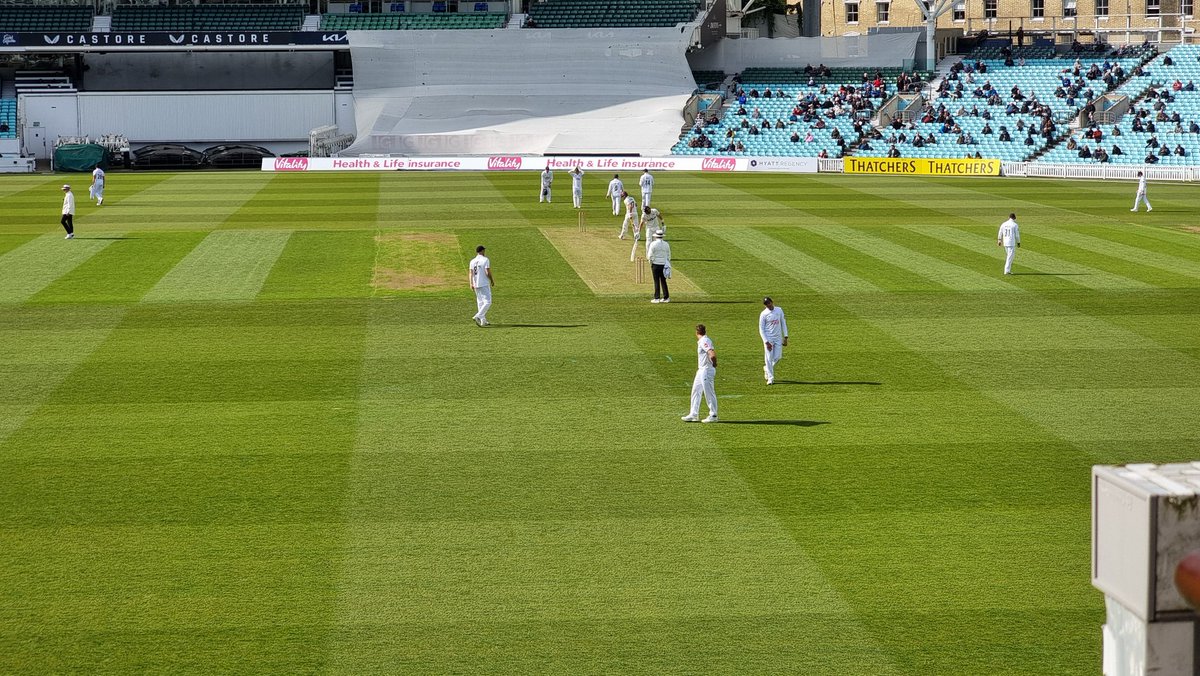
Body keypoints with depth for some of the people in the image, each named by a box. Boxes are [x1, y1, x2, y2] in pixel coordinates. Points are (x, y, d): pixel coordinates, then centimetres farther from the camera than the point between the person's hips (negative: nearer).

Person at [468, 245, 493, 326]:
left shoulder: (472, 261, 7)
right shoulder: (485, 260, -10)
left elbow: (470, 273, -1)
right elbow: (488, 272, -15)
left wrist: (471, 283, -7)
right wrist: (492, 281, -1)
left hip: (476, 285, 7)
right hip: (484, 284, -7)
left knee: (480, 303, 15)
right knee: (487, 302, -5)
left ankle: (483, 320, 15)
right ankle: (478, 316, -21)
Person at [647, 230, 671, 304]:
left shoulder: (653, 244, -9)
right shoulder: (666, 244, 5)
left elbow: (650, 256, -11)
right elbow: (668, 256, 9)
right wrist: (668, 265, 16)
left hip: (655, 264, -4)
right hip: (664, 264, 4)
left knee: (656, 281, -1)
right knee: (663, 281, 10)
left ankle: (657, 298, -1)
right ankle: (666, 297, 10)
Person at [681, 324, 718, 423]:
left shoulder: (704, 341, -17)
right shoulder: (700, 342, 12)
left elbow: (712, 354, -28)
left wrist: (714, 364, -12)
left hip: (707, 370, -10)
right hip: (701, 370, 10)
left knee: (709, 393, -3)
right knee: (695, 392, 13)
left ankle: (713, 415, 4)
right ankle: (693, 415, 17)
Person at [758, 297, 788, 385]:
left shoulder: (779, 310, 4)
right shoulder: (763, 314, -8)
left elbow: (783, 323, 10)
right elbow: (761, 329, -7)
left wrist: (785, 337, 4)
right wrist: (766, 342, -15)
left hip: (778, 338, 4)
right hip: (768, 339, -4)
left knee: (778, 357, 1)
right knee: (769, 358, -5)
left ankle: (767, 368, 29)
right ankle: (770, 378, 2)